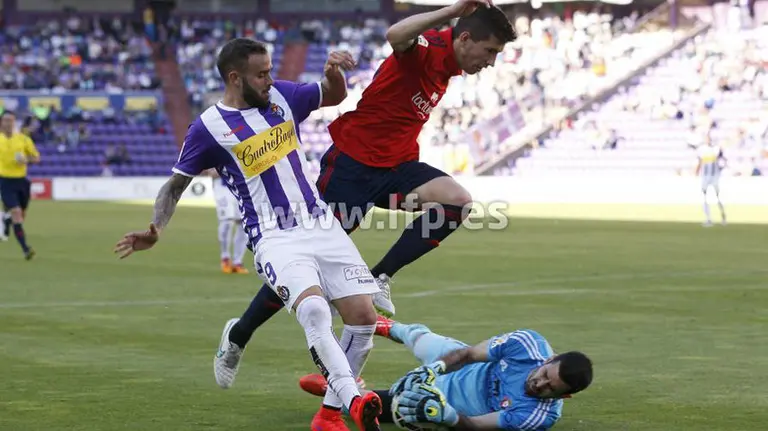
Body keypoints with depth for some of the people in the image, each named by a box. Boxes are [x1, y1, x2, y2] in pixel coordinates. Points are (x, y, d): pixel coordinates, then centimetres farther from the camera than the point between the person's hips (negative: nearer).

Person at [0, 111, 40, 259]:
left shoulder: (23, 139, 1)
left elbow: (37, 158, 5)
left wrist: (27, 159, -14)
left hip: (21, 181, 3)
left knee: (21, 215, 13)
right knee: (17, 213, -17)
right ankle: (25, 249, -19)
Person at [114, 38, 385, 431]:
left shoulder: (281, 96, 8)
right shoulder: (208, 128, -5)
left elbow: (334, 95, 23)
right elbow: (175, 184, 4)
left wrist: (335, 71, 0)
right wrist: (155, 230, -13)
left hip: (322, 226, 5)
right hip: (276, 239, -5)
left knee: (364, 317, -7)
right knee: (314, 310, -33)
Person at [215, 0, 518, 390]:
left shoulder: (450, 62, 6)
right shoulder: (426, 49, -19)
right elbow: (395, 35, -46)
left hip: (396, 164, 8)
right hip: (353, 163, -8)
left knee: (458, 203, -19)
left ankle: (379, 278, -8)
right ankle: (240, 335, 18)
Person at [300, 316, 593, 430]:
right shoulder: (528, 344, -34)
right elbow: (469, 354, -20)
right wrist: (431, 371, -31)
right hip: (457, 367, 3)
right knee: (418, 337, 34)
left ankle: (332, 388, 41)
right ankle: (390, 328, 72)